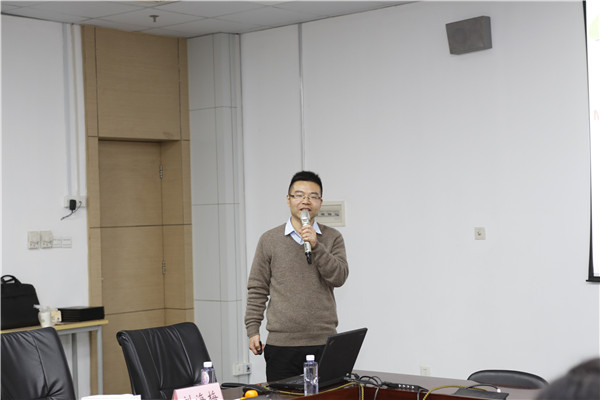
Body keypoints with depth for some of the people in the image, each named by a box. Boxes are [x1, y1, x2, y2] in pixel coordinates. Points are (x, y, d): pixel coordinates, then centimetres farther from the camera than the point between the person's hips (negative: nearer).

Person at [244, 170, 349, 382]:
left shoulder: (332, 238, 7)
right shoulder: (269, 240, 7)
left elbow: (339, 277, -6)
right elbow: (257, 289, 7)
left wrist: (315, 245, -16)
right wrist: (252, 330, 1)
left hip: (323, 343, 0)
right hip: (281, 343, 0)